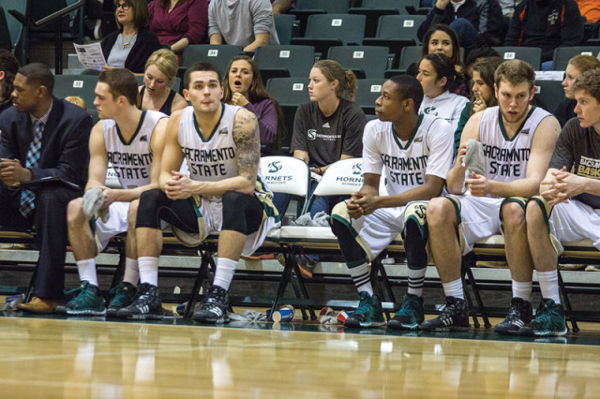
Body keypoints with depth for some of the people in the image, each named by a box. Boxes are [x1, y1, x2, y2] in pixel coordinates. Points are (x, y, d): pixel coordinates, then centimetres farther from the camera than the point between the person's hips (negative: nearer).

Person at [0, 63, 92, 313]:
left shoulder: (76, 120, -12)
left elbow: (69, 173, -19)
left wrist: (27, 175, -35)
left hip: (55, 197, -5)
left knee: (52, 197, -39)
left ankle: (47, 295, -43)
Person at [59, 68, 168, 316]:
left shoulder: (160, 127, -18)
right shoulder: (101, 130, 1)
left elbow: (159, 186, -23)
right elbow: (95, 180, -3)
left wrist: (116, 196, -35)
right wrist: (95, 194, -28)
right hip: (123, 203, 6)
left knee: (138, 209, -38)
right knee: (76, 208, -18)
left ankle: (128, 289, -29)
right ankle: (90, 291, -23)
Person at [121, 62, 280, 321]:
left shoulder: (242, 120, -21)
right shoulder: (178, 122, -5)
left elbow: (247, 182, -27)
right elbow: (165, 173, 0)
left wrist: (195, 187, -35)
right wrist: (170, 184, -27)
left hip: (246, 206, -5)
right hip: (201, 209, 5)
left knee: (234, 199, -37)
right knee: (151, 199, -14)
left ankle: (219, 295, -39)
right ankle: (148, 294, -18)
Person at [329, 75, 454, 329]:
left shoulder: (438, 130, -17)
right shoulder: (374, 130, -1)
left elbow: (433, 189, -24)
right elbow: (371, 184, 2)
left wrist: (379, 202, -33)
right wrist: (360, 200, -25)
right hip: (389, 210, 5)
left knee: (414, 213, -39)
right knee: (340, 213, -19)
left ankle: (414, 302, -22)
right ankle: (368, 302, -15)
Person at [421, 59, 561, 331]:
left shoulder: (545, 124, -8)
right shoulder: (479, 122, 2)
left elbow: (534, 183, -22)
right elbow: (453, 188, -2)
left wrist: (492, 187, -40)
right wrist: (460, 165, -26)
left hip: (523, 203, -4)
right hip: (481, 206, 4)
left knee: (514, 209, -39)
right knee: (438, 208, -25)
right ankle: (455, 307, -23)